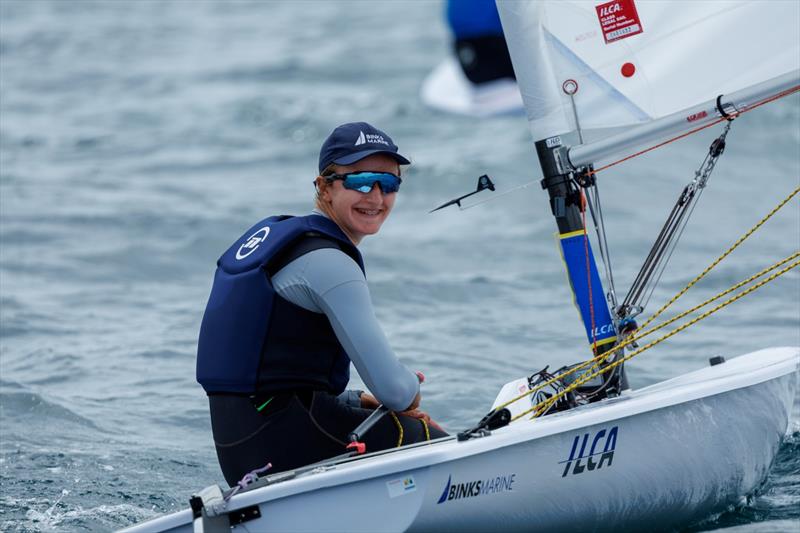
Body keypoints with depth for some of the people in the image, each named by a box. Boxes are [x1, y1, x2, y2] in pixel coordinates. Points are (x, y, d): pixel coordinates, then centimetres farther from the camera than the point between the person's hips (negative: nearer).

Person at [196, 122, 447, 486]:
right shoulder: (328, 263, -12)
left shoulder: (273, 234, 17)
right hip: (282, 443, -9)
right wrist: (410, 396, 7)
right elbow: (391, 387, -17)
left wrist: (360, 402, 13)